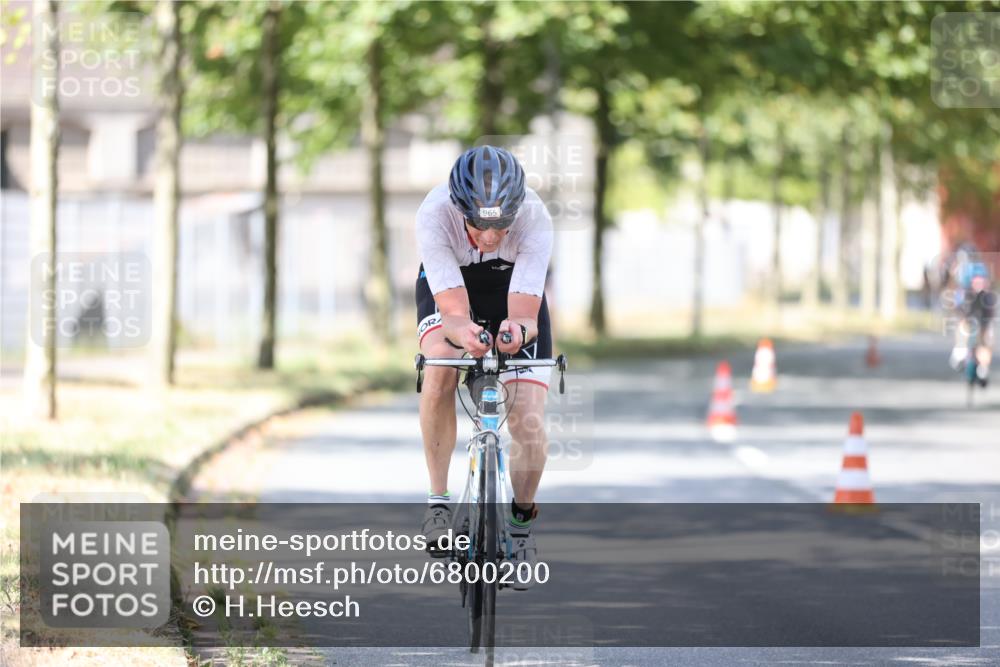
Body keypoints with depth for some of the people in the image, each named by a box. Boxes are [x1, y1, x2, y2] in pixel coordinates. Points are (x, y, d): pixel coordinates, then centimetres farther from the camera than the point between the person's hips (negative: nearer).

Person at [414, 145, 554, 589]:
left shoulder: (534, 218, -36)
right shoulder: (434, 215, -37)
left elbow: (524, 315, -39)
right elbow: (454, 311, -40)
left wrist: (518, 331, -62)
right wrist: (463, 331, -63)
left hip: (513, 290, 0)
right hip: (449, 286, 0)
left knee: (530, 427, -14)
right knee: (441, 368, -33)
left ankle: (521, 524, 14)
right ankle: (438, 500, -17)